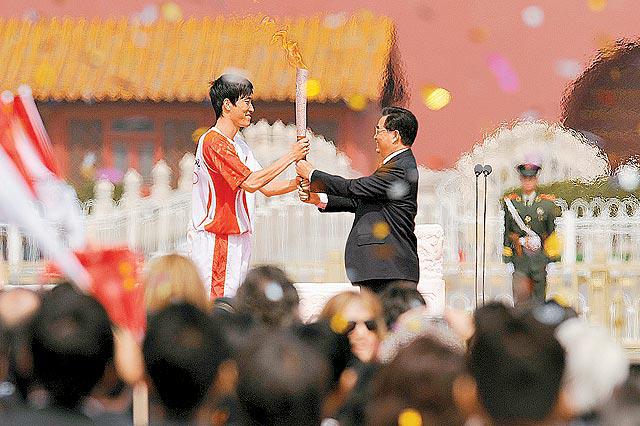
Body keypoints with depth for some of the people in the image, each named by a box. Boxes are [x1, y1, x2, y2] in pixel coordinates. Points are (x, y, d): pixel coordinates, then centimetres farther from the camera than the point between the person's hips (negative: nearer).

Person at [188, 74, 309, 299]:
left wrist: (298, 183, -3)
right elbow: (251, 183, -25)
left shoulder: (238, 145, 16)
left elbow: (266, 187, 15)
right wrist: (291, 156, -19)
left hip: (237, 239, 10)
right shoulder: (214, 142, -16)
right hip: (215, 241, -10)